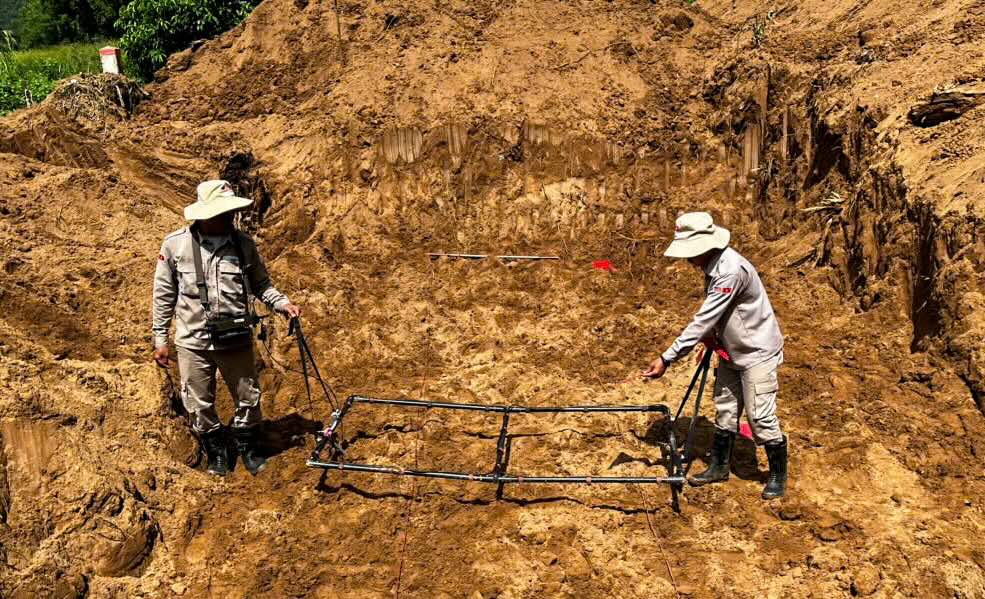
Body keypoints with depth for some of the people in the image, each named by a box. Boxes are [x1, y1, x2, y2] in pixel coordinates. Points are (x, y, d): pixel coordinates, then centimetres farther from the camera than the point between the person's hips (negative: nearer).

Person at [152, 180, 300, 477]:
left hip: (236, 339, 1)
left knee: (248, 398, 13)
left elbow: (260, 284, 9)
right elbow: (164, 295, 0)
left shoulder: (243, 244, -4)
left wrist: (282, 303, -9)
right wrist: (160, 338, 2)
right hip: (193, 342, -1)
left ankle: (247, 447, 38)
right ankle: (216, 451, 36)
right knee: (200, 404, 11)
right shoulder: (175, 244, -8)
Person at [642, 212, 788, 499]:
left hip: (757, 352, -9)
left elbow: (703, 321, -34)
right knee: (725, 410, 16)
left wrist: (667, 358, -33)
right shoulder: (713, 264, -2)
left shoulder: (731, 271, -32)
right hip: (731, 351, 9)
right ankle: (719, 467, 30)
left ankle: (778, 475, 19)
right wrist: (711, 339, 4)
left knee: (760, 417, 0)